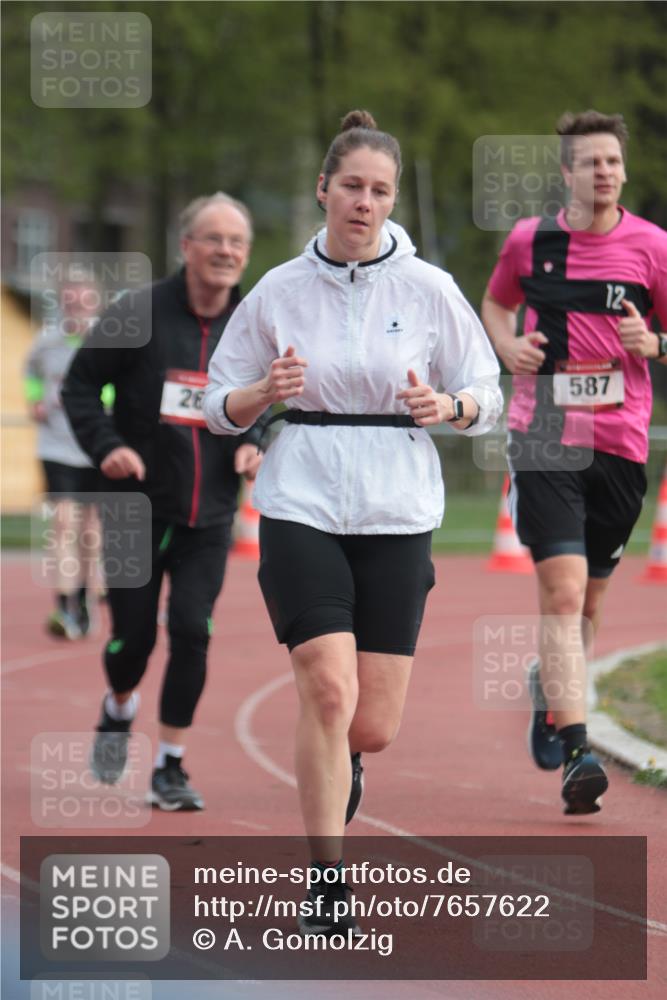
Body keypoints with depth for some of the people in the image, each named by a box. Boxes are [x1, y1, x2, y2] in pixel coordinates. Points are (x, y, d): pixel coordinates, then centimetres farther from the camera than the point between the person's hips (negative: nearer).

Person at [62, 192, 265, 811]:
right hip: (137, 510, -2)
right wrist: (106, 445, -16)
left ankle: (170, 770, 4)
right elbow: (79, 385, -2)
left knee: (191, 632, -8)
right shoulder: (138, 315, -9)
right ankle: (119, 710, 37)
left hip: (209, 520, 2)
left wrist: (252, 444, -1)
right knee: (133, 636, 1)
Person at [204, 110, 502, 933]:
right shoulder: (279, 290, 3)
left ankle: (336, 770, 39)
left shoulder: (428, 289, 2)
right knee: (329, 689, -17)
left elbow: (487, 396, 8)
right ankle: (326, 887, -6)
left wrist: (448, 406, -14)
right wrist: (265, 392, -13)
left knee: (373, 728, 0)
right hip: (302, 503, -1)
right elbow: (219, 405, 9)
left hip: (397, 515, 1)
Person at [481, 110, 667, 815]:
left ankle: (548, 690, 44)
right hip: (544, 436, -2)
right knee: (562, 590, -15)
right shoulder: (529, 240, 4)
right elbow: (495, 304, 23)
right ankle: (576, 752, -20)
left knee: (587, 598, 14)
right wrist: (508, 345, 3)